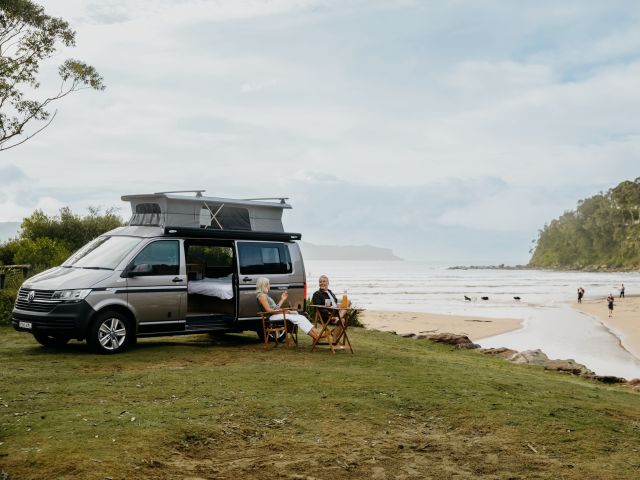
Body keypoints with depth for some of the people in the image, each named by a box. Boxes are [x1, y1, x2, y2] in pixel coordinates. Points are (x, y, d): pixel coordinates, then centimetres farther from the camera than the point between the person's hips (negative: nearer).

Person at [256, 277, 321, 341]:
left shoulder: (265, 295, 24)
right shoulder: (261, 295, -6)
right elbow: (268, 310, -15)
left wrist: (282, 299, 23)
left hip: (277, 314, 9)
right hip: (273, 316, -9)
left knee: (301, 318, -6)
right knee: (299, 319, -21)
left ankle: (317, 334, -18)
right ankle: (316, 337, -24)